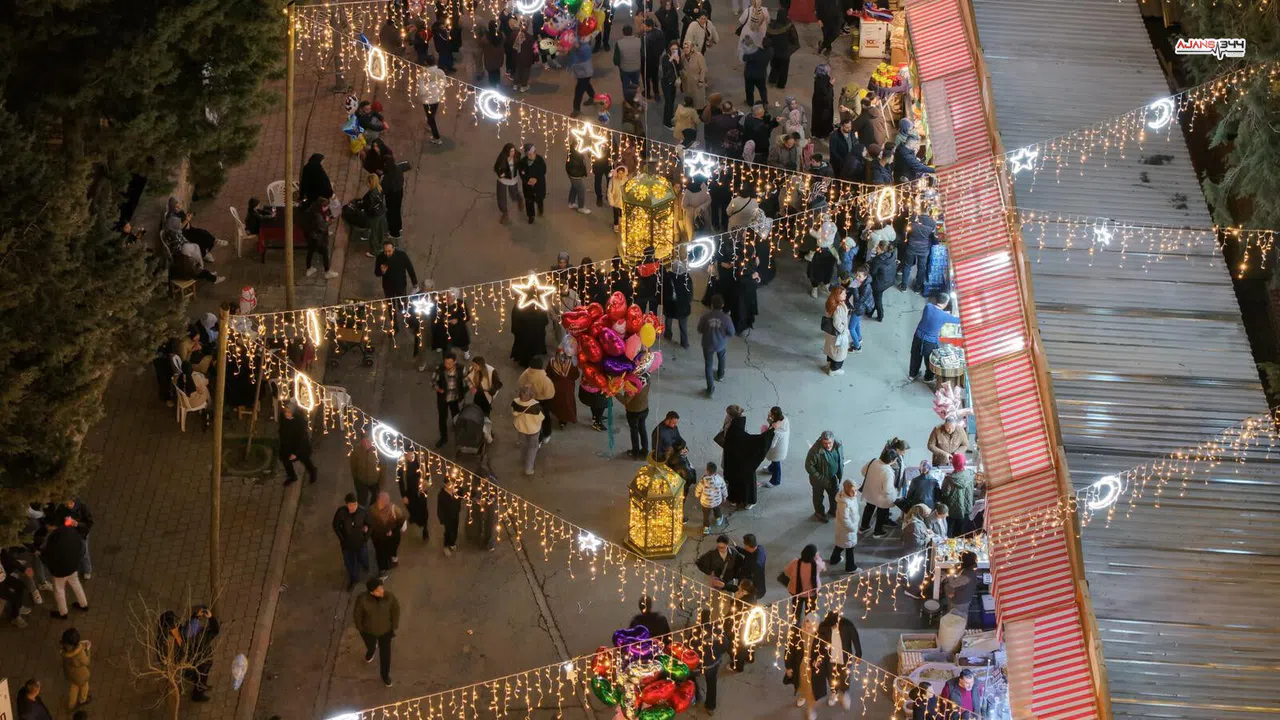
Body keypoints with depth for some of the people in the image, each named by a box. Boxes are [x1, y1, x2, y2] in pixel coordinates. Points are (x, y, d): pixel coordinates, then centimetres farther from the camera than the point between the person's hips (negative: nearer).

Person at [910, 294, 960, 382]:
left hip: (918, 336, 4)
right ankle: (928, 378, 44)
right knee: (930, 360, 22)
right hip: (930, 341, -4)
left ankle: (912, 375, 46)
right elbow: (958, 320, -9)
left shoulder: (928, 307, -13)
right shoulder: (944, 316, -23)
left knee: (916, 357, 26)